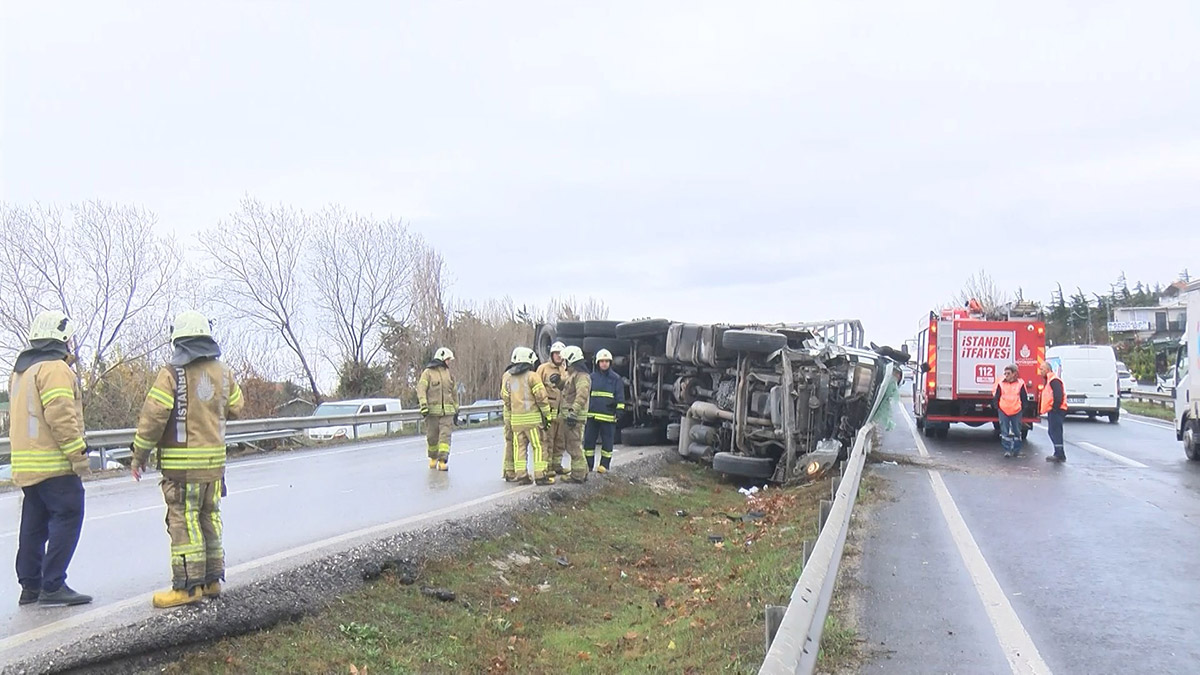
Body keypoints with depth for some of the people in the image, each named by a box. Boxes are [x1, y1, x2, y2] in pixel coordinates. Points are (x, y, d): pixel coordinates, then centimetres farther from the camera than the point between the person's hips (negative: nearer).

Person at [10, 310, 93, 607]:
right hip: (55, 463, -10)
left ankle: (30, 586, 18)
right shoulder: (55, 369, -12)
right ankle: (53, 586, -10)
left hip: (26, 463, 10)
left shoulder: (21, 371, 19)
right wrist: (78, 453, -19)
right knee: (67, 519, -7)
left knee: (34, 524, 14)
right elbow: (61, 416, -21)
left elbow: (22, 416, 22)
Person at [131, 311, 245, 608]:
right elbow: (235, 408, 18)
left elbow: (153, 417, -13)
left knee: (184, 522, -2)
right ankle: (212, 579, 20)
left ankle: (188, 586, -1)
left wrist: (139, 455, -3)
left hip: (181, 463, -6)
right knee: (210, 518, 14)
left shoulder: (171, 373, -11)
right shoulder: (223, 372, 7)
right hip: (215, 460, 6)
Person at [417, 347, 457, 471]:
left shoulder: (449, 374, 15)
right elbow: (421, 388, -11)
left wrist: (456, 409, 24)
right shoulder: (428, 372, 0)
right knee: (432, 436, 5)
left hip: (447, 411, 3)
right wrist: (423, 405, -23)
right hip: (432, 409, -3)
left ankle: (442, 461, -13)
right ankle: (433, 458, 28)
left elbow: (454, 393, 23)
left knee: (445, 435, -9)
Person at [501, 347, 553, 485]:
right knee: (538, 447, 0)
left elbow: (506, 400, 14)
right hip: (532, 418, -5)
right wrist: (546, 415, -1)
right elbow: (541, 397, -9)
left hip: (515, 419, 5)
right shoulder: (532, 376, -6)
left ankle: (521, 475, 8)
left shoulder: (508, 378, 11)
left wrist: (508, 419, 22)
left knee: (519, 447, 9)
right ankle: (540, 476, -2)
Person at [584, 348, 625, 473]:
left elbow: (620, 397, 3)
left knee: (607, 441, 2)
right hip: (592, 414, 2)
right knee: (588, 440, 4)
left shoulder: (616, 379, 4)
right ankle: (588, 464, 12)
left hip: (608, 415, -2)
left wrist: (619, 410, -6)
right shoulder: (592, 377, 10)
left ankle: (604, 465, 9)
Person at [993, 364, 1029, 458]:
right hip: (1003, 411, 0)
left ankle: (1016, 450, 20)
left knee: (1017, 431, 9)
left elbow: (1024, 398, 7)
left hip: (1017, 411, 0)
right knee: (1005, 432, -1)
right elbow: (995, 397, 9)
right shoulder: (1001, 384, 1)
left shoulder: (1020, 384, 0)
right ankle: (1007, 450, 3)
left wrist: (1023, 410, 6)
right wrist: (997, 408, 2)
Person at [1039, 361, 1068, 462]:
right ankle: (1059, 454, 19)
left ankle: (1059, 455, -10)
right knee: (1053, 432, 13)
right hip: (1052, 411, 11)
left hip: (1056, 411, -11)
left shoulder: (1054, 380, -14)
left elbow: (1058, 396, -23)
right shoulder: (1049, 380, 20)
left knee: (1055, 432, -11)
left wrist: (1055, 407, -21)